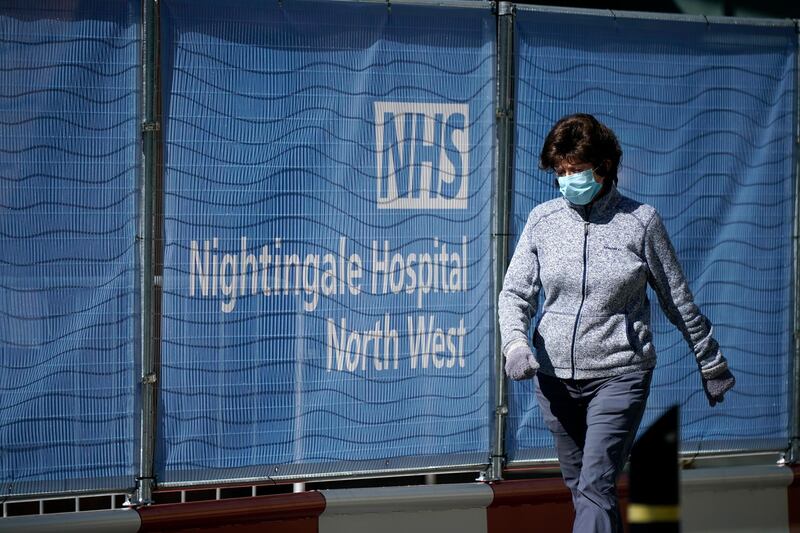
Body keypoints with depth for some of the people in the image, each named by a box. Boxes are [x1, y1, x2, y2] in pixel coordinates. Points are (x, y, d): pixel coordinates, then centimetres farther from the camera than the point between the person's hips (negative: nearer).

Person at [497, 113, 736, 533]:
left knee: (596, 486, -14)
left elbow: (678, 301, 5)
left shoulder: (640, 221, -3)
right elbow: (515, 293, 4)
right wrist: (515, 343, -17)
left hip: (619, 376, -4)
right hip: (554, 377, 4)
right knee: (578, 486, 12)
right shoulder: (542, 220, 4)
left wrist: (711, 364, 13)